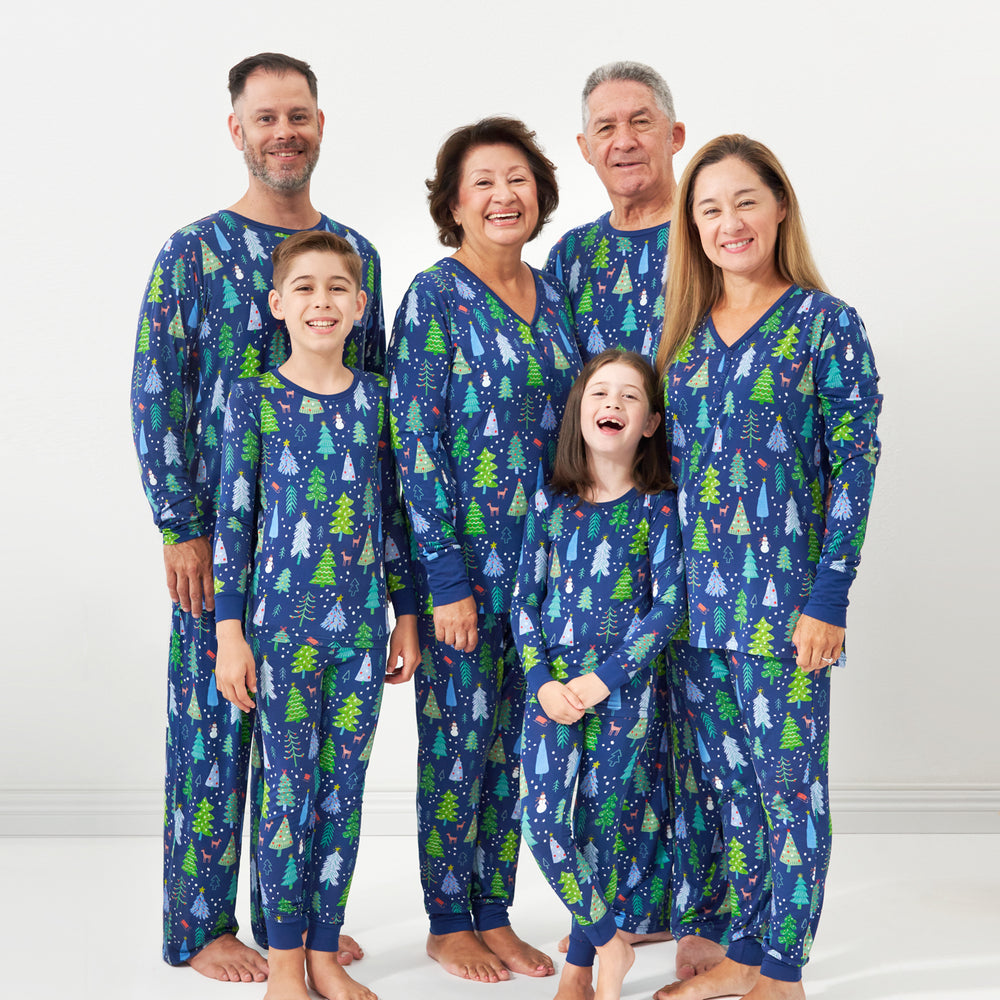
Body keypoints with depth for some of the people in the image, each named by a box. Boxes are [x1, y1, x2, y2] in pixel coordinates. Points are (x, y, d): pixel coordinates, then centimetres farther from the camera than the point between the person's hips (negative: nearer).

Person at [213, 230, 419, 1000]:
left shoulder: (376, 398, 6)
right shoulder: (255, 398, -3)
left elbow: (394, 513, 10)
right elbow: (233, 516, -3)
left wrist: (407, 616, 10)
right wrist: (230, 630, -6)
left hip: (362, 624, 3)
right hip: (281, 620, -3)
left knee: (344, 790, 8)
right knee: (289, 791, 2)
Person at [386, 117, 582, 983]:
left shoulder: (552, 294, 9)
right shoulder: (435, 297, -10)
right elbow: (413, 442, -14)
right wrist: (447, 578, -17)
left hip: (544, 553, 6)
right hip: (461, 556, -6)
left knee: (514, 739, 12)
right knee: (459, 739, 3)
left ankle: (495, 915, 25)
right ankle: (448, 923, 19)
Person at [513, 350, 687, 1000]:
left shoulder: (658, 507, -3)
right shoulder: (551, 503, 4)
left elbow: (669, 604, -7)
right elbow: (525, 600, 5)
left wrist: (604, 679, -13)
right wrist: (543, 680, -8)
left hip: (623, 689, -2)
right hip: (553, 687, 2)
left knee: (598, 826, 4)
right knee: (543, 820, -9)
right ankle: (610, 941, 10)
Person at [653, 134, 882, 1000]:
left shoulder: (827, 324, -6)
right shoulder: (686, 329, 10)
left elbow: (854, 465, -8)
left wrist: (828, 597, -13)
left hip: (785, 595, -5)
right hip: (698, 595, 5)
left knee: (791, 782, 3)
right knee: (730, 781, 13)